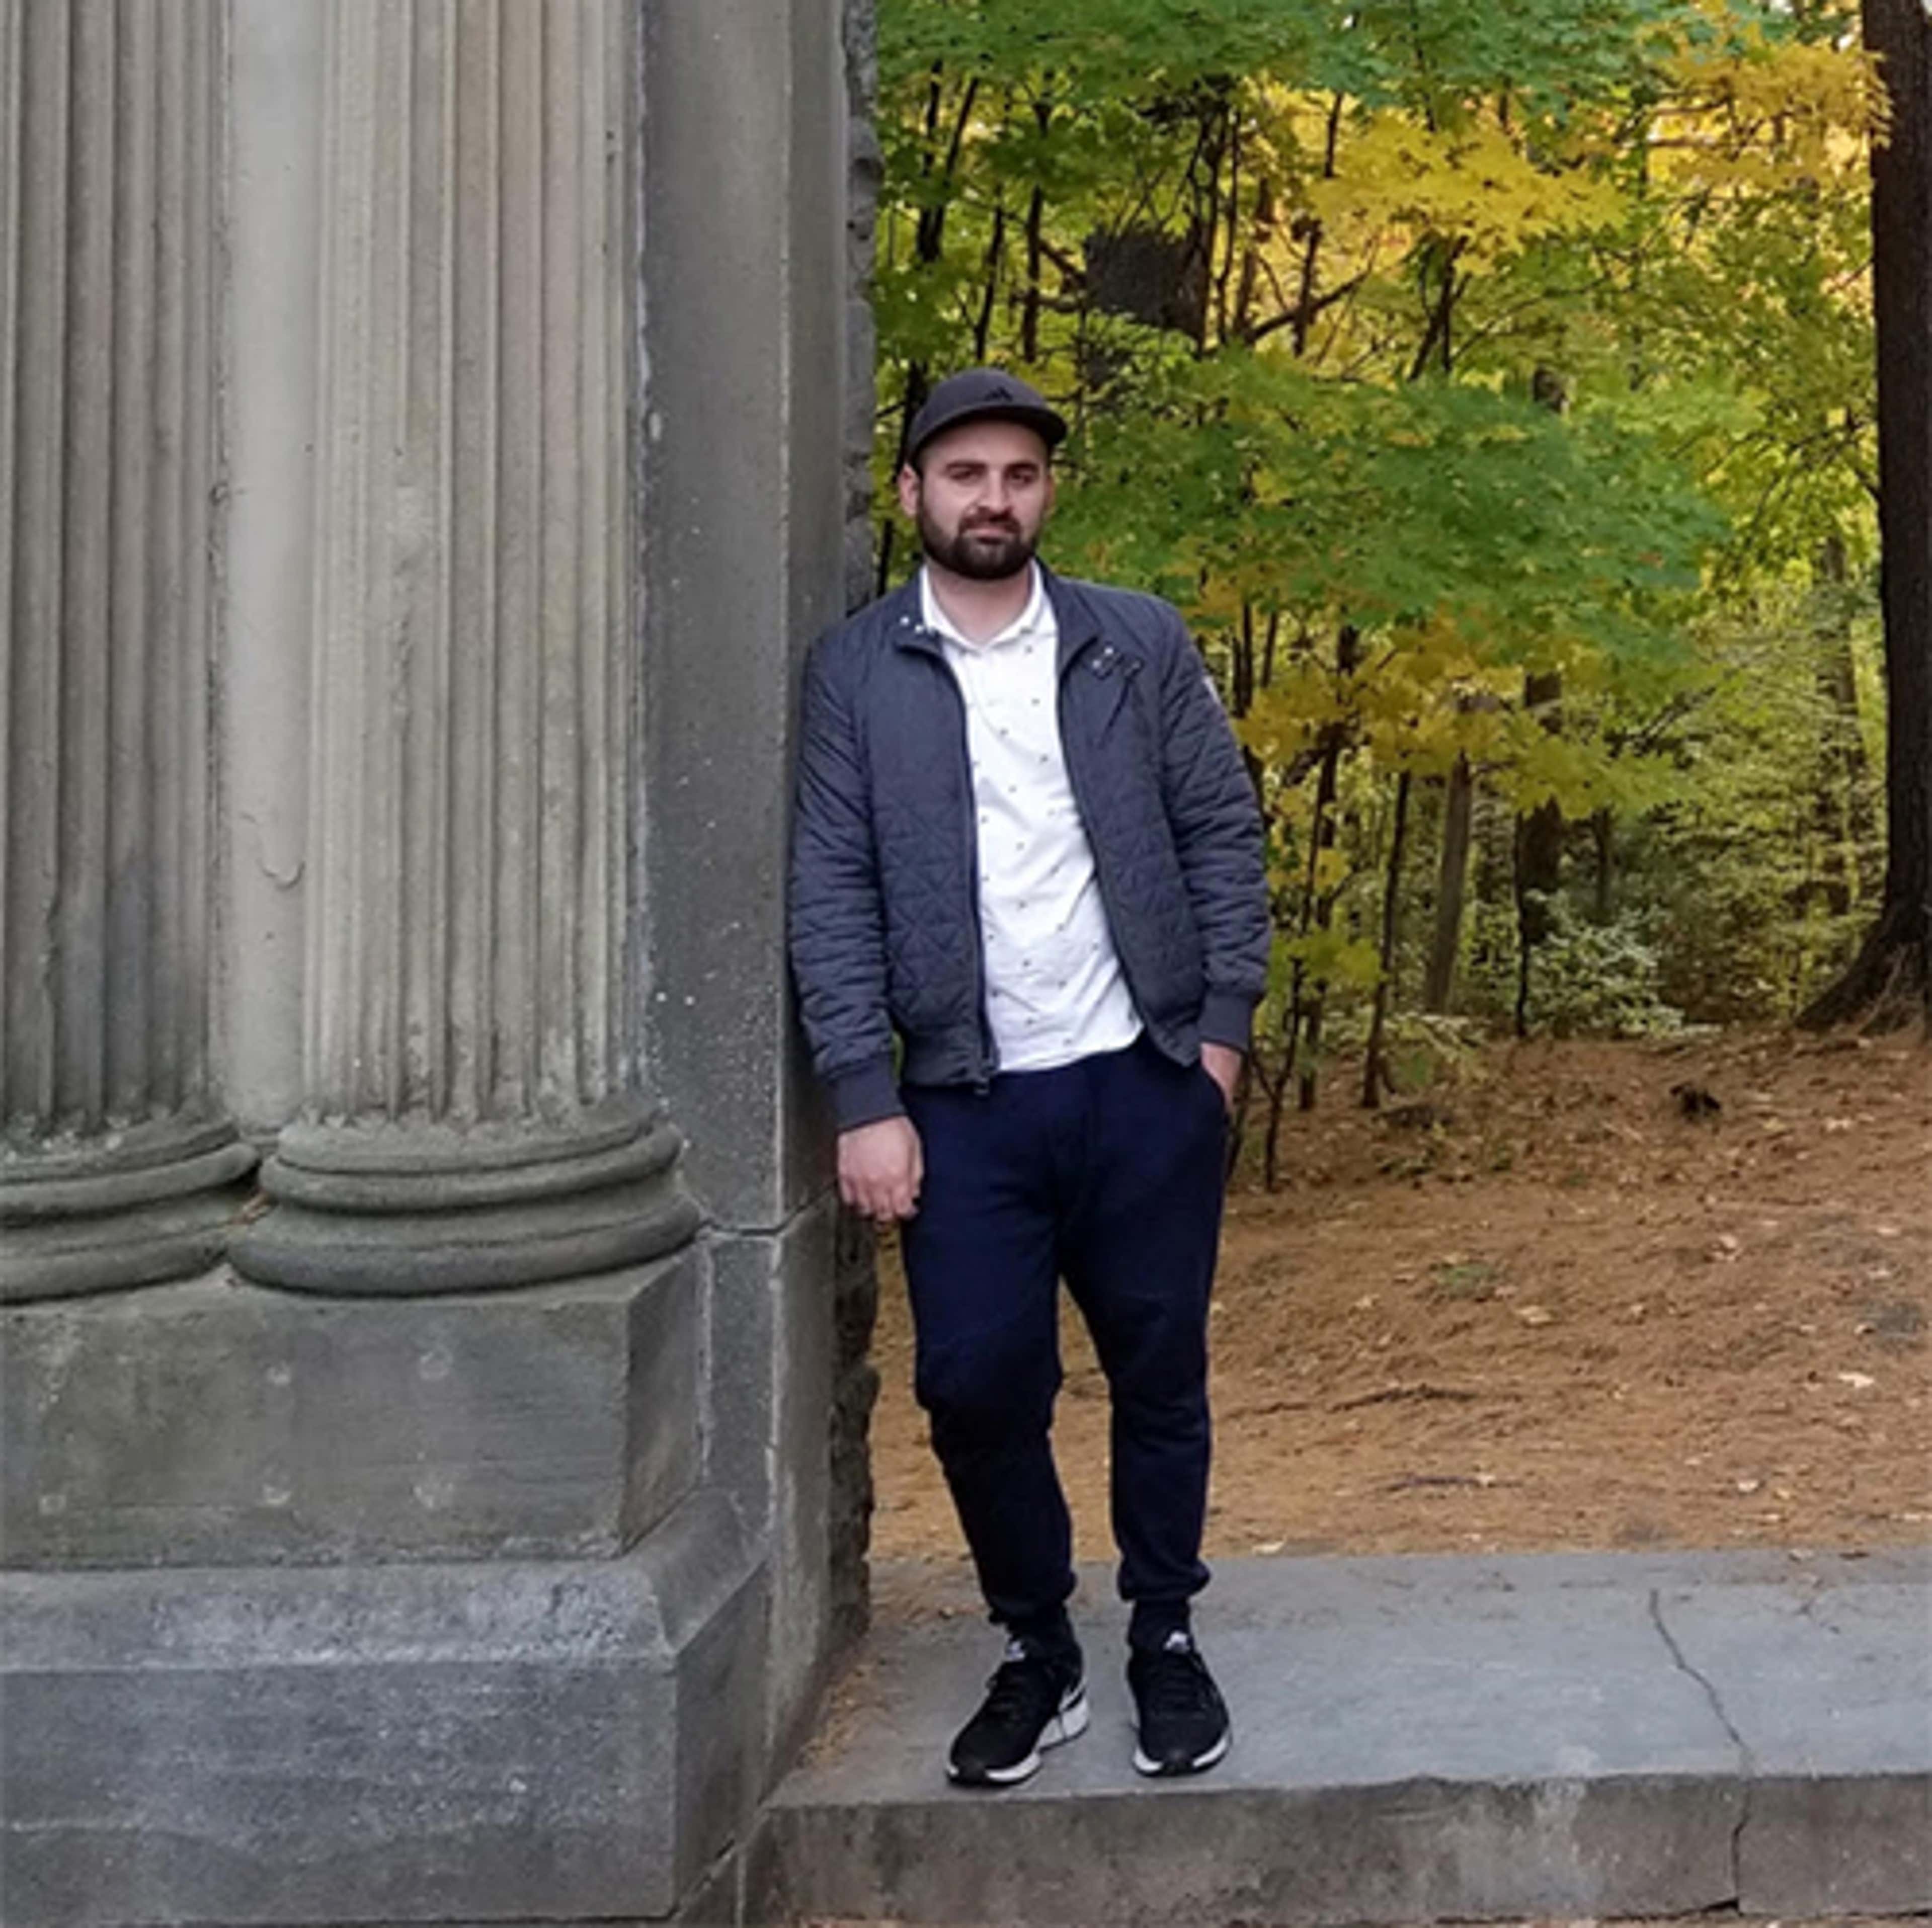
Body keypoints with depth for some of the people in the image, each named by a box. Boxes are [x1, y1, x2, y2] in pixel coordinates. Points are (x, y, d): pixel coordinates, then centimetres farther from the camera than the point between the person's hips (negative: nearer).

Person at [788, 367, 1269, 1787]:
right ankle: (1038, 1655, 21)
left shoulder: (1140, 642, 6)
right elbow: (833, 894, -2)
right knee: (976, 1384, 0)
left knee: (1159, 1372, 9)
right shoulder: (856, 672, 2)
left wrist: (1224, 1021, -1)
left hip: (1145, 1081, 1)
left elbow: (1223, 833, 7)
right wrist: (866, 1100, -7)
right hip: (967, 1098, 0)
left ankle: (1166, 1640, 27)